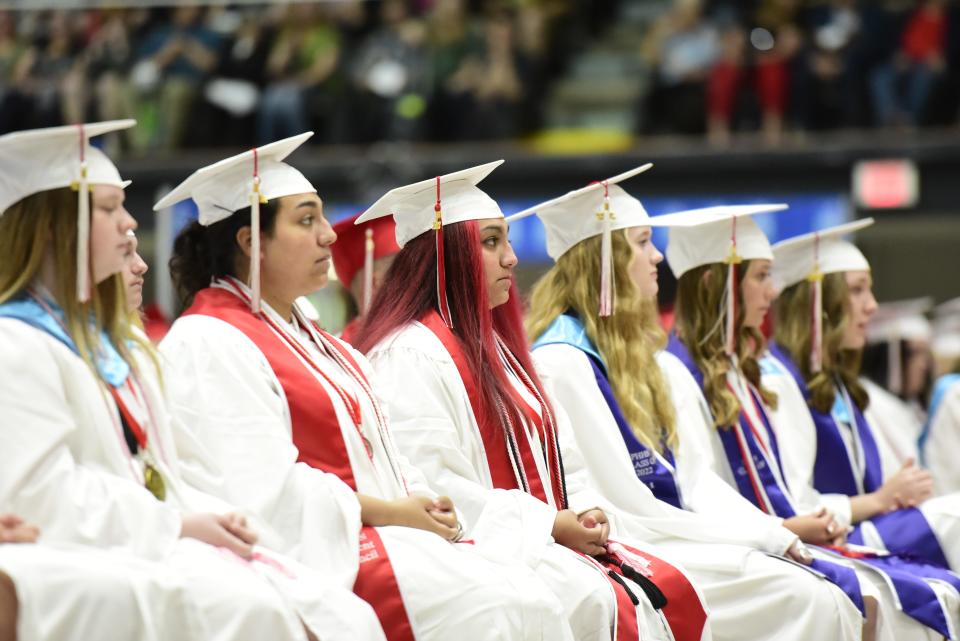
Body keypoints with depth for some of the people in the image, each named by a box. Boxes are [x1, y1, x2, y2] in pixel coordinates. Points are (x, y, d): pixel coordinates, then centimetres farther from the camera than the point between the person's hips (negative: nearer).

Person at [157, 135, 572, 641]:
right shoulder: (208, 345, -7)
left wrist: (420, 504, -1)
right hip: (314, 549, -9)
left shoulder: (300, 333, 25)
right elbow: (267, 490, -17)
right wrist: (388, 511, -13)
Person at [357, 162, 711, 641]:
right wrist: (551, 524, -14)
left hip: (533, 538, 9)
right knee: (594, 600, -32)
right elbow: (433, 490, -17)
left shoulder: (490, 344, 22)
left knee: (672, 591, -11)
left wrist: (571, 520, 3)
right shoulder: (409, 357, -9)